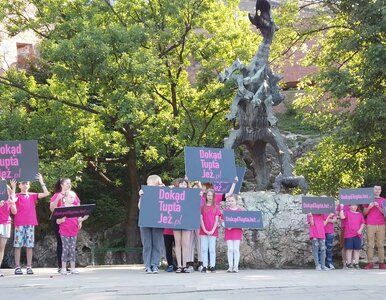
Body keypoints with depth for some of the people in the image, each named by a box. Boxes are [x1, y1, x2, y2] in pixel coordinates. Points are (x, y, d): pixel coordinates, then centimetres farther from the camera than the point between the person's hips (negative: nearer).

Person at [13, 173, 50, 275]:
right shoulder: (17, 196, 3)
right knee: (18, 245, -3)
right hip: (19, 224, -3)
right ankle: (17, 267, 0)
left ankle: (29, 267, 6)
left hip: (30, 223, 3)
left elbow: (46, 193, 3)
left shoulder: (32, 196, 11)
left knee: (30, 245, 3)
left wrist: (41, 181, 0)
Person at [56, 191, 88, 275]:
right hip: (64, 232, -4)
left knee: (73, 249, 6)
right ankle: (63, 268, 3)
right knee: (65, 249, -3)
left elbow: (78, 220, 12)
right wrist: (61, 220, -24)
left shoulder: (76, 207, 8)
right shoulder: (61, 208, -4)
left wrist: (83, 219, -7)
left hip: (74, 232, 4)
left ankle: (73, 268, 11)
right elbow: (58, 221, -3)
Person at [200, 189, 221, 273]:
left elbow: (216, 220, 1)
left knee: (212, 249, 2)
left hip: (213, 231, 0)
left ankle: (212, 266, 5)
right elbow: (201, 219, 1)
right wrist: (204, 230, -9)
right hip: (203, 231, 0)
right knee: (204, 249, 1)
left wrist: (212, 230, -8)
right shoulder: (202, 207, 4)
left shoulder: (216, 207, 5)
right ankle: (204, 266, 4)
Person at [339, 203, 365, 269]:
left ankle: (356, 263, 13)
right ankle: (349, 263, 5)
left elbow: (363, 223, 11)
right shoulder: (347, 213, 1)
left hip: (357, 235, 4)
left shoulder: (360, 214, 12)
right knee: (349, 249, -1)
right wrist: (342, 208, -19)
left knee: (357, 249, 7)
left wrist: (360, 230, -4)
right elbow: (342, 217, -17)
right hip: (349, 234, -4)